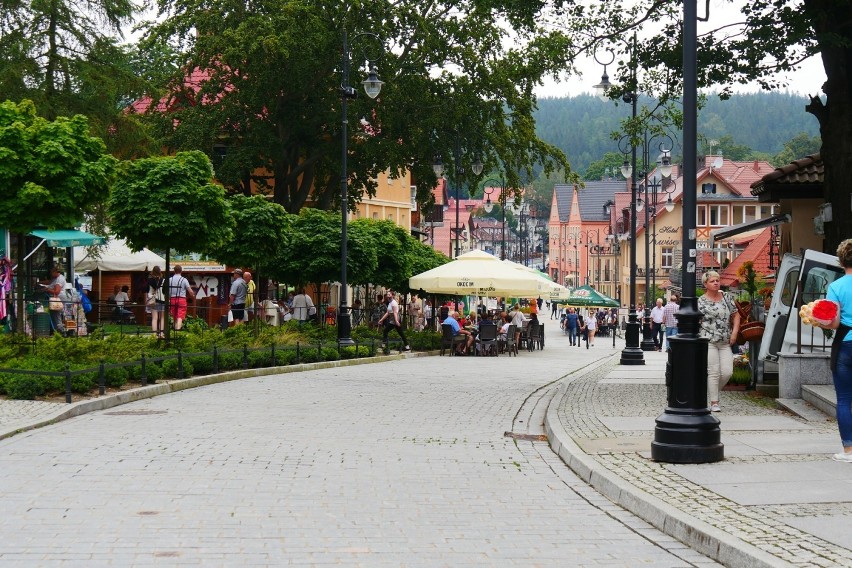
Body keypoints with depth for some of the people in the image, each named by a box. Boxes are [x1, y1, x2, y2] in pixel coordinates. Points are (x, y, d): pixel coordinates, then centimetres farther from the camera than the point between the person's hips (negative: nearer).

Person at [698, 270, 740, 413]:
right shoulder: (701, 302, -3)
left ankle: (713, 391, 22)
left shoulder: (726, 297, 10)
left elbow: (736, 315, 16)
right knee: (713, 372, -6)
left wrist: (734, 333, 4)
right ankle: (714, 402, 2)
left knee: (727, 372, -2)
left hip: (725, 342, 4)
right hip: (709, 342, -4)